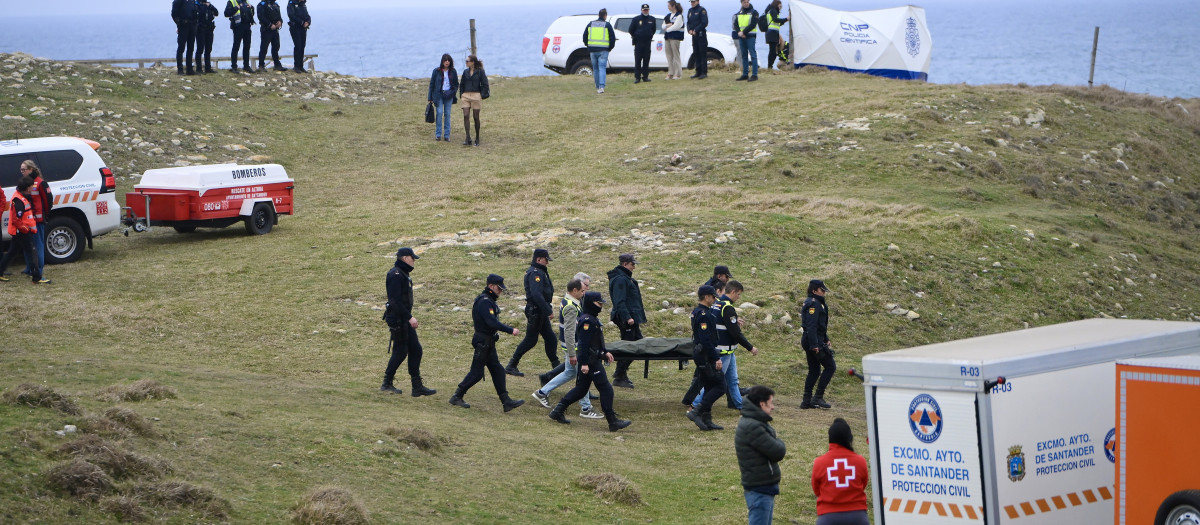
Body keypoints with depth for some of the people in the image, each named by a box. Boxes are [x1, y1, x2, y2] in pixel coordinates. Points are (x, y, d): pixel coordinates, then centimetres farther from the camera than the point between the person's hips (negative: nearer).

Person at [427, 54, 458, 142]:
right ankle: (438, 134, -4)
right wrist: (430, 98, 1)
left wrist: (453, 92, -4)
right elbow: (432, 84, 3)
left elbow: (456, 84, 14)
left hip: (449, 95, 2)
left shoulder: (453, 72, 6)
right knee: (439, 113, -10)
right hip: (439, 95, -2)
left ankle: (446, 135, 5)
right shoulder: (436, 71, 0)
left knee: (447, 114, 1)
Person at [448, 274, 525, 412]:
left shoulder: (489, 301, 14)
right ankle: (456, 397, 7)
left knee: (497, 371, 7)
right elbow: (492, 322, -28)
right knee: (476, 372, -4)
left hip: (488, 343, 10)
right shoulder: (484, 301, -19)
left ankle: (506, 401, 7)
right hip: (483, 342, -10)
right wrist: (510, 330, -26)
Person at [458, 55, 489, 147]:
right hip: (466, 96, 3)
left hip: (476, 96, -3)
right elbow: (461, 84, 19)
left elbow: (485, 85, -1)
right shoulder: (465, 72, 10)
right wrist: (461, 95, 8)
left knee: (476, 117, 3)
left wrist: (482, 95, -9)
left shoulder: (480, 72, -2)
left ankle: (477, 139, 14)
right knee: (466, 116, -11)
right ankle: (468, 138, -14)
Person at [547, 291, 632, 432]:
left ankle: (557, 411, 16)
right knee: (606, 389, -6)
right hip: (591, 362, -11)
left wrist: (605, 352, 25)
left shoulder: (591, 319, 15)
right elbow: (584, 343, -23)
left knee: (581, 389, 15)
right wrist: (584, 363, -25)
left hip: (591, 360, 11)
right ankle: (613, 422, -3)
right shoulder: (587, 321, -19)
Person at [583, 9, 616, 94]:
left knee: (595, 68, 12)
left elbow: (585, 37, 13)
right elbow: (613, 38, -1)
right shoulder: (607, 25, 0)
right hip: (603, 50, -3)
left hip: (592, 50, 3)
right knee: (602, 68, -4)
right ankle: (601, 86, -19)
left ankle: (598, 87, 16)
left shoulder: (590, 24, 9)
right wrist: (610, 48, 14)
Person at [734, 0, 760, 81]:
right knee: (744, 56, 10)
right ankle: (745, 74, 15)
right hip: (741, 37, 6)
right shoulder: (739, 14, 16)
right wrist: (739, 32, -10)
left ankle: (755, 75, -12)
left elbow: (753, 25, -12)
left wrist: (744, 32, -18)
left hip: (750, 36, -6)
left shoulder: (754, 13, -2)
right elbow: (735, 24, 9)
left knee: (753, 55, -9)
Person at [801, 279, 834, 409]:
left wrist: (826, 340, 28)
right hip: (814, 341, -11)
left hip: (809, 341, 11)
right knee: (830, 367, -5)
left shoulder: (816, 303, 20)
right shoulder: (813, 304, -14)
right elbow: (811, 326, -22)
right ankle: (818, 397, -8)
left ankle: (807, 401, 11)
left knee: (814, 371, 13)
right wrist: (814, 345, -25)